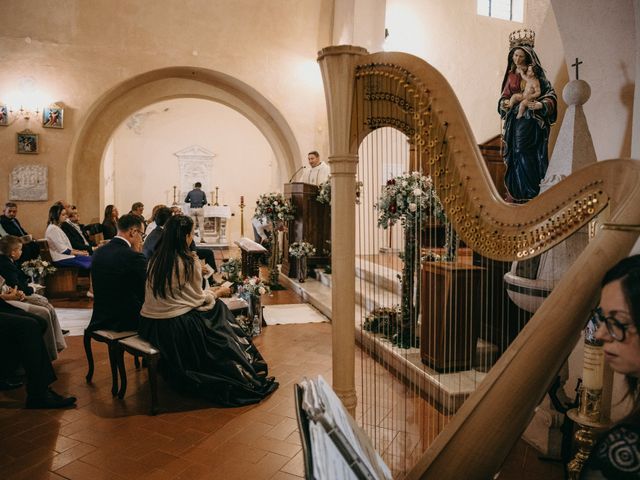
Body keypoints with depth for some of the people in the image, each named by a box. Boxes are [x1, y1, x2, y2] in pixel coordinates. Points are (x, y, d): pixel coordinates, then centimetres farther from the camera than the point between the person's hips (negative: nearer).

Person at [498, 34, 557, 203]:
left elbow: (550, 95, -5)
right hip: (513, 119, 6)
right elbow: (504, 98, 15)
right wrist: (510, 100, -8)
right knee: (514, 153, 5)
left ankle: (529, 192, -3)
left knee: (524, 152, -11)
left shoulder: (535, 72, -2)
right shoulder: (511, 74, 14)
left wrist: (540, 104, -24)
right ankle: (516, 191, 12)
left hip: (530, 118, -5)